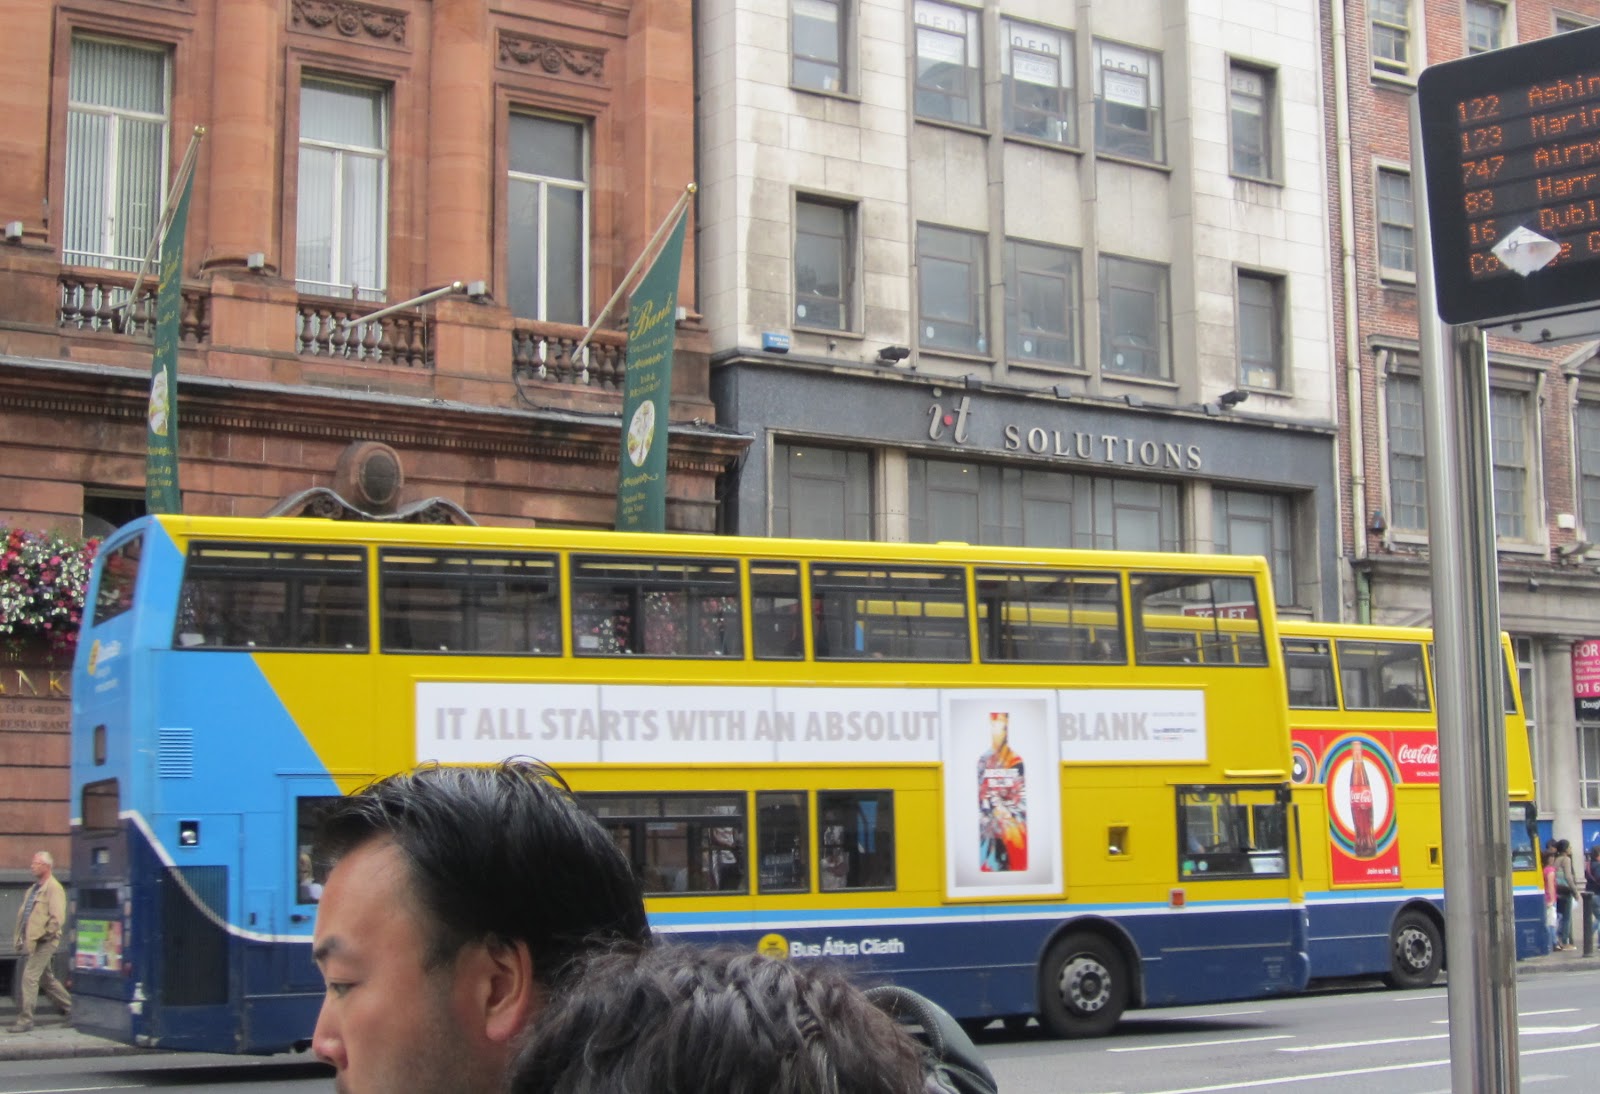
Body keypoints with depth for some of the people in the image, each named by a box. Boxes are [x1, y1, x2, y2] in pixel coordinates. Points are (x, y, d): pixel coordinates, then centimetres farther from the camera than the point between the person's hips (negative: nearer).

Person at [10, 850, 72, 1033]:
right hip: (30, 941, 10)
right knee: (47, 978, 16)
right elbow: (23, 914, 22)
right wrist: (21, 937, 13)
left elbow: (58, 919, -20)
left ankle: (25, 1019, -8)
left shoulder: (54, 888, -12)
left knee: (30, 977, -11)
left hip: (43, 942, -10)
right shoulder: (34, 889, 17)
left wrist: (43, 936, -17)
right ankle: (69, 1008, 27)